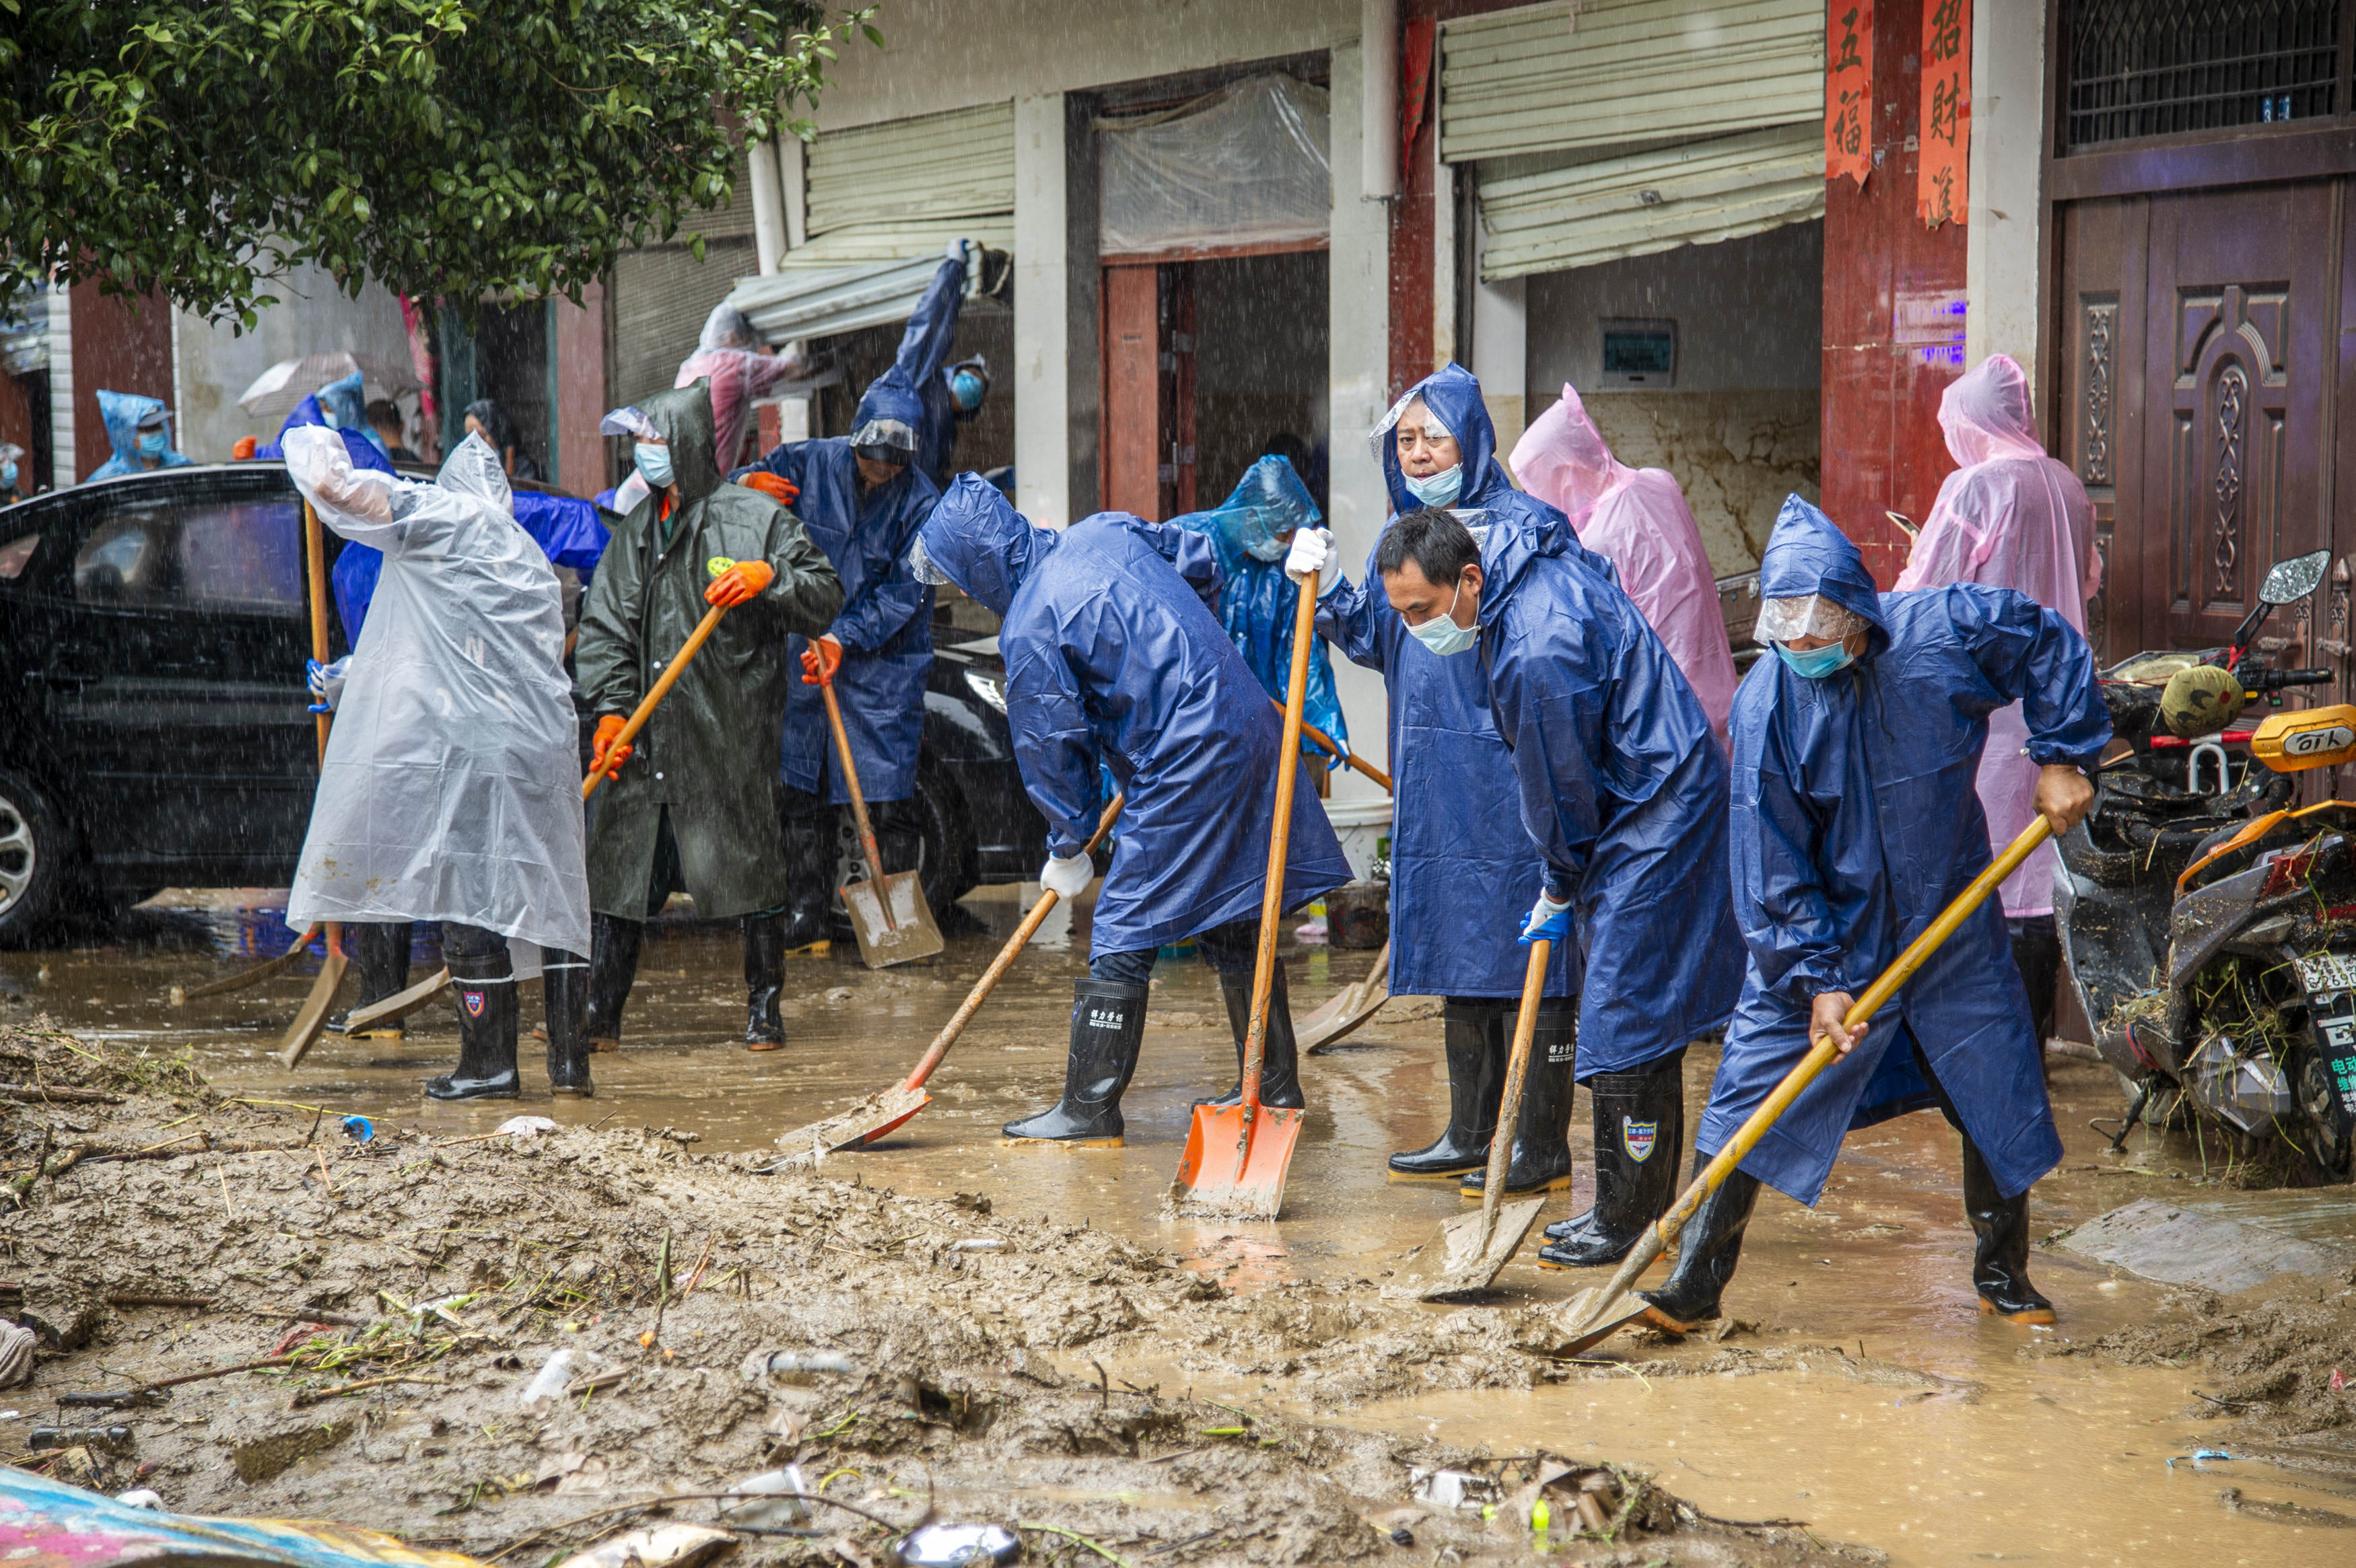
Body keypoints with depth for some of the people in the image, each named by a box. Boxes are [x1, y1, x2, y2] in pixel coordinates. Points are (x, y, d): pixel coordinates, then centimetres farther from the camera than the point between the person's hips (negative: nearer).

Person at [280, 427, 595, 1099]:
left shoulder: (441, 516, 2)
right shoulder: (530, 556, 25)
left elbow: (337, 486, -8)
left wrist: (312, 441, 17)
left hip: (469, 744, -7)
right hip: (545, 748, 7)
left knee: (471, 894, -3)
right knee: (553, 897, 8)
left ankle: (489, 1064, -2)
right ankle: (570, 1059, 10)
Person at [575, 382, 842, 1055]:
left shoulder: (756, 518, 0)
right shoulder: (636, 529, 16)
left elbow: (828, 596, 0)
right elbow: (604, 625, 13)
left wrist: (769, 577, -18)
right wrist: (611, 707, 1)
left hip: (732, 734, -5)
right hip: (647, 735, 5)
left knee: (750, 867, 1)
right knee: (618, 867, 3)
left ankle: (764, 1008, 13)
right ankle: (598, 1015, 9)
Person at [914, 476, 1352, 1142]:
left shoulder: (1030, 627, -14)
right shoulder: (1105, 530, 8)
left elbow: (1051, 746, -6)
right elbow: (1203, 563, 22)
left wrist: (1068, 848, 7)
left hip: (1185, 766, -9)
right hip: (1249, 729, 9)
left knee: (1122, 936, -1)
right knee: (1235, 924, 18)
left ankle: (1088, 1110, 3)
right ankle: (1275, 1085, 27)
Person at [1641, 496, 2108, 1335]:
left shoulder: (1942, 631, -16)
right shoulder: (1765, 706, -19)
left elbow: (2051, 644, 4)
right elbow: (1771, 864, -14)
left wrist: (2063, 757, -1)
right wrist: (1816, 979, -16)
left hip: (1951, 927, 2)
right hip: (1825, 935, -2)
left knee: (2001, 1101, 8)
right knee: (1752, 1100, -6)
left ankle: (2003, 1275, 29)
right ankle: (1691, 1287, 4)